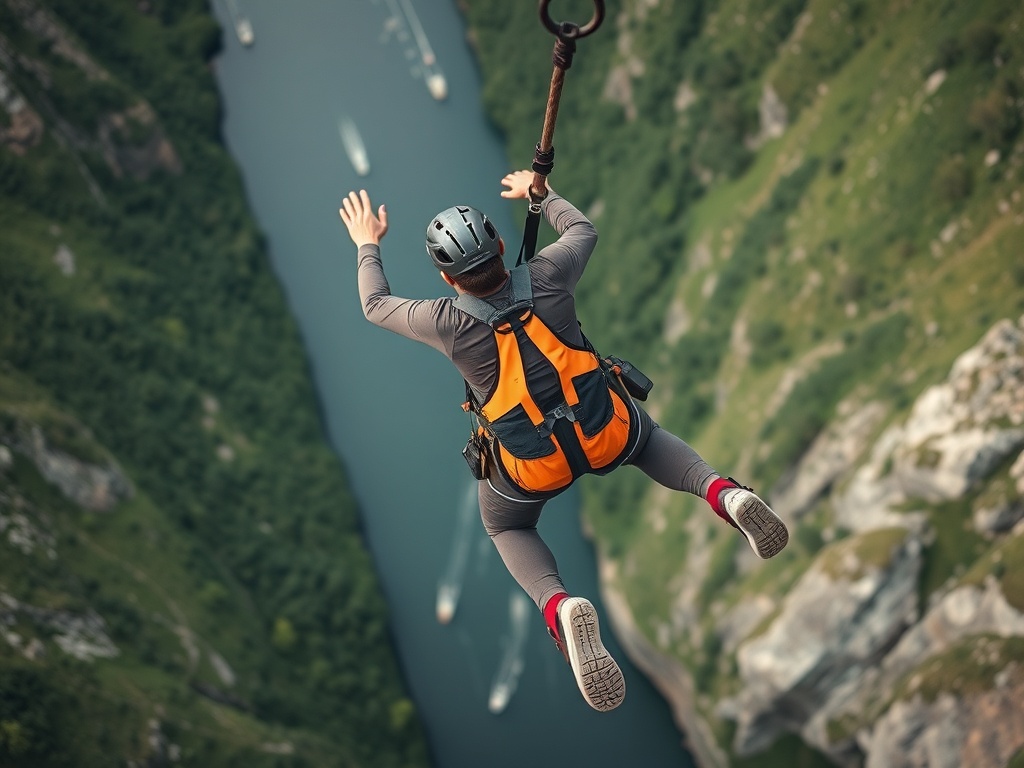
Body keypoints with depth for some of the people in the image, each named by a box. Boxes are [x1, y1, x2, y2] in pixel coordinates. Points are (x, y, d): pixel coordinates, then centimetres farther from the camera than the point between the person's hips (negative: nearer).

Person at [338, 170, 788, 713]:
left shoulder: (445, 321, -17)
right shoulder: (547, 276, -13)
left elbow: (375, 306, 5)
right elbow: (583, 230, 12)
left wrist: (367, 246, 22)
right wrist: (541, 193, 28)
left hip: (532, 466, -2)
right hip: (608, 433, 2)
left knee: (507, 530, 29)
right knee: (648, 440, 37)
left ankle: (557, 605, -7)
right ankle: (722, 492, 2)